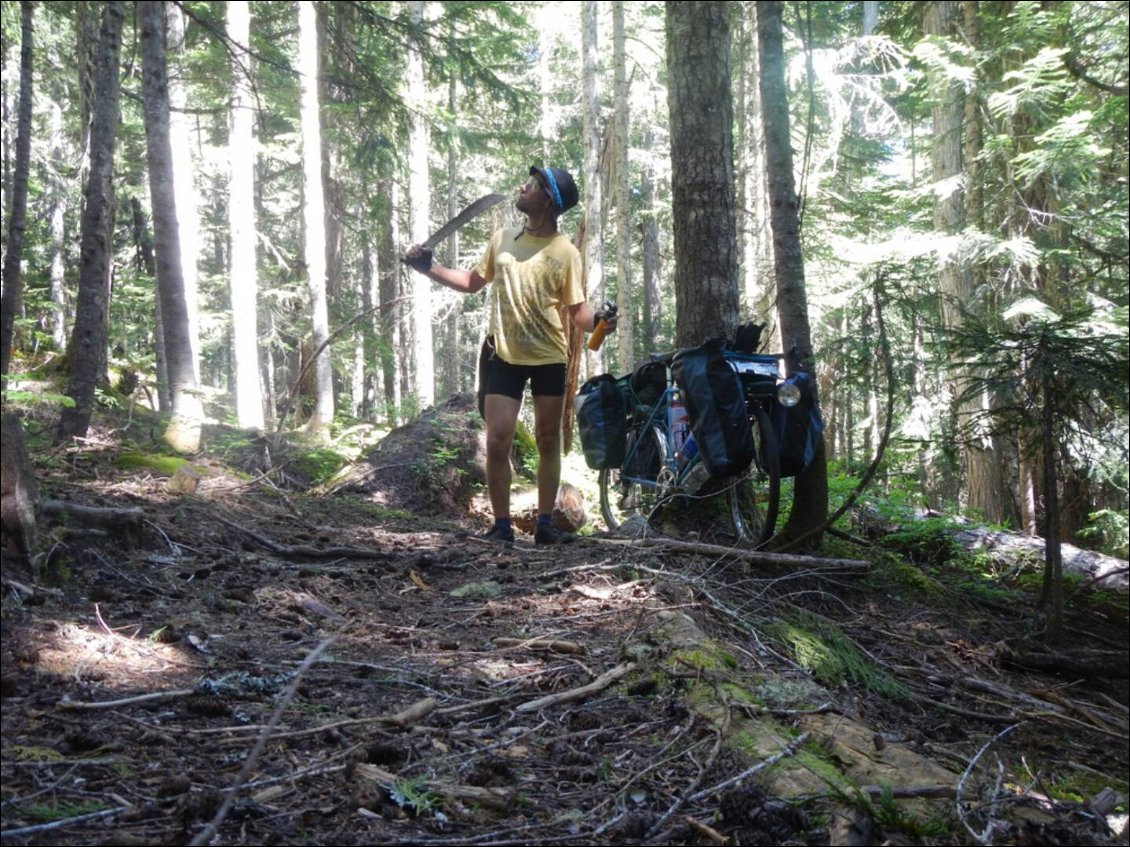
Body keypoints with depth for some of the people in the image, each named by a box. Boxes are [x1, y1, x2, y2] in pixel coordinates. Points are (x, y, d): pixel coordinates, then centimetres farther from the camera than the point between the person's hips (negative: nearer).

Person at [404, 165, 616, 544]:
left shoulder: (565, 252, -7)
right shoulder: (502, 238, 4)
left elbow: (577, 309, -6)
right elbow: (473, 282, 15)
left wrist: (598, 322, -27)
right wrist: (428, 267, 7)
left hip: (549, 357, -2)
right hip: (503, 355, 2)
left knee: (548, 441, 7)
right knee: (497, 442, -4)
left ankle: (544, 524, 17)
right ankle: (501, 524, 7)